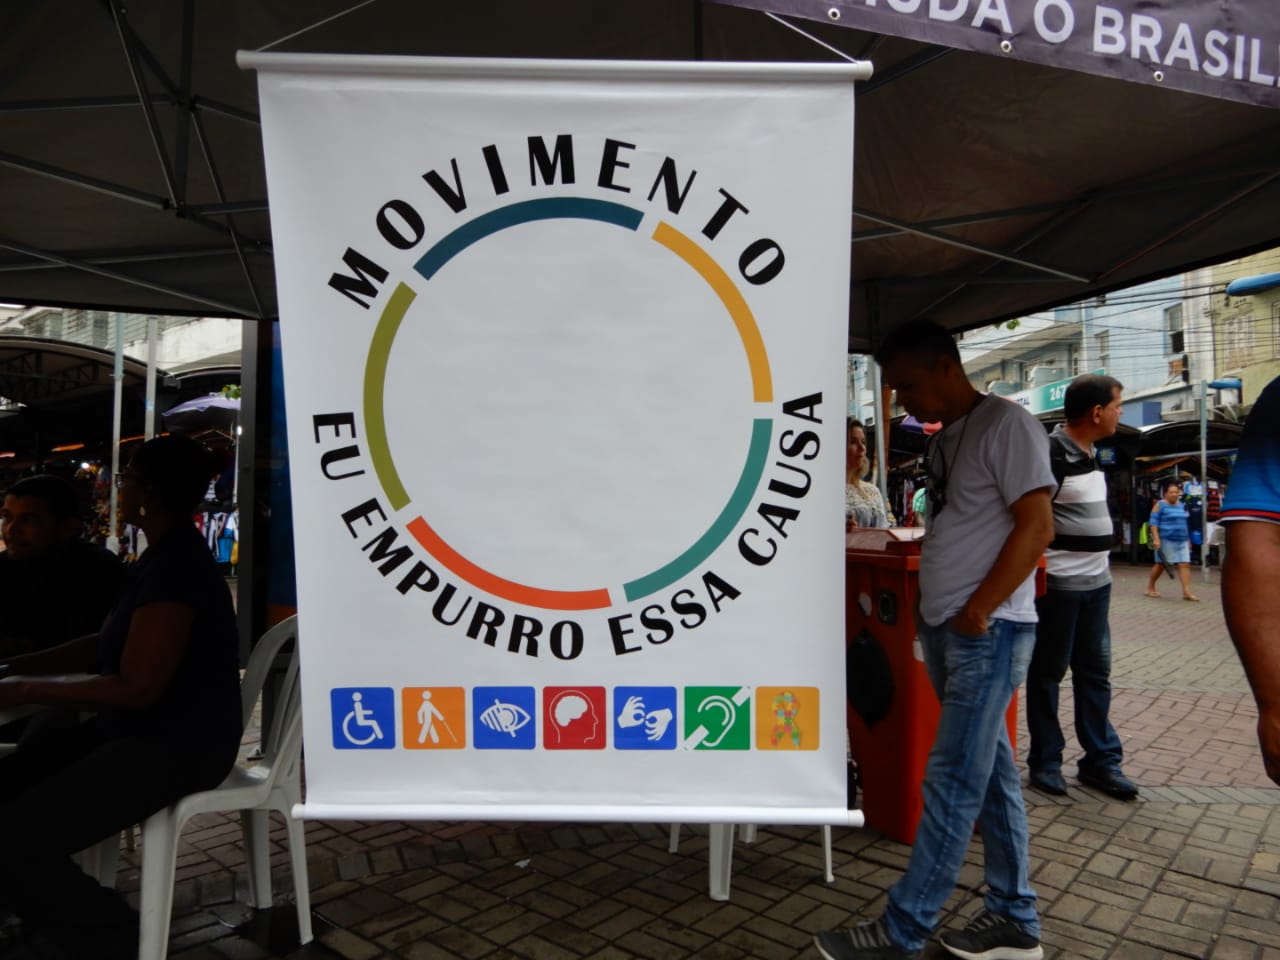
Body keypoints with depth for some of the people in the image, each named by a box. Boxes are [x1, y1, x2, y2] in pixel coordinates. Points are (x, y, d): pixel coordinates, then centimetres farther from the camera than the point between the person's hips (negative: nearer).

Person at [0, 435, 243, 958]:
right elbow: (107, 642, 21)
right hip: (140, 732, 11)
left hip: (176, 746, -11)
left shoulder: (174, 566, -23)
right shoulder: (168, 554, 11)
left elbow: (137, 688, -23)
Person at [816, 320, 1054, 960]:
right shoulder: (946, 439, 15)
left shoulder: (1006, 425, -11)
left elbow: (1036, 528, -17)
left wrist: (977, 613, -17)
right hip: (944, 630, 9)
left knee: (952, 781, -3)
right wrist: (930, 610, 10)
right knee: (990, 772, 14)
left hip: (988, 632, -9)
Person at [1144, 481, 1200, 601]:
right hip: (1165, 540, -6)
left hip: (1182, 541, 6)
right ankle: (1150, 587, 19)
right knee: (1160, 564, 4)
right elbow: (1153, 522, -11)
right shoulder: (1160, 505, -5)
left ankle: (1187, 592, -9)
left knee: (1185, 564, -6)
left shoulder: (1181, 505, 15)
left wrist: (1188, 539, 22)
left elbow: (1184, 523, 23)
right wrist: (1156, 538, -20)